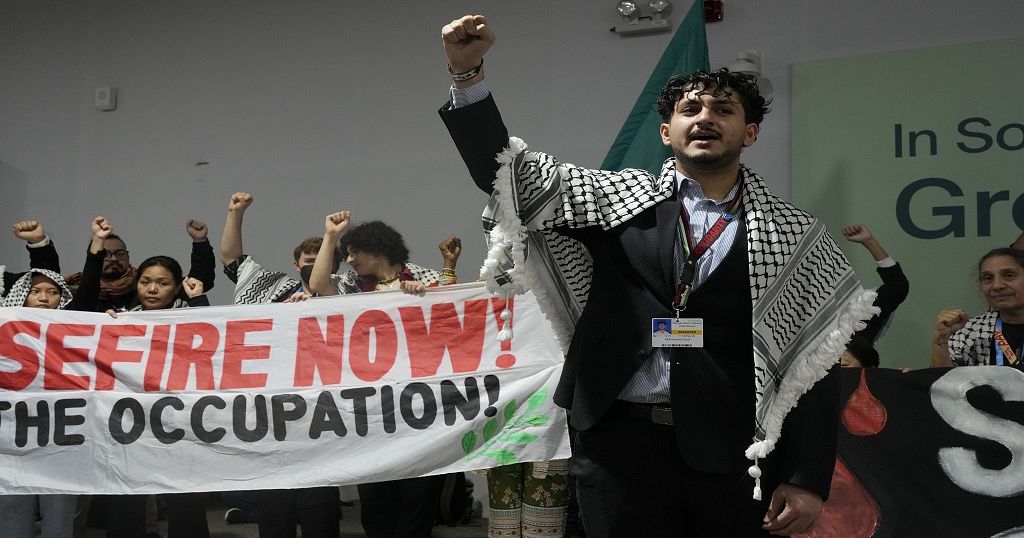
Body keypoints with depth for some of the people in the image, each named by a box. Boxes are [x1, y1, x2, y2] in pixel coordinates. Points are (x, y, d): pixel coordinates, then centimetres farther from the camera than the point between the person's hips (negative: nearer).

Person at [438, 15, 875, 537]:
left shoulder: (791, 234, 5)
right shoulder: (622, 198, 7)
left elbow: (815, 368, 2)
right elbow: (506, 174, 2)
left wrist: (807, 480, -5)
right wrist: (468, 74, -10)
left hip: (731, 453, 0)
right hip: (618, 440, 1)